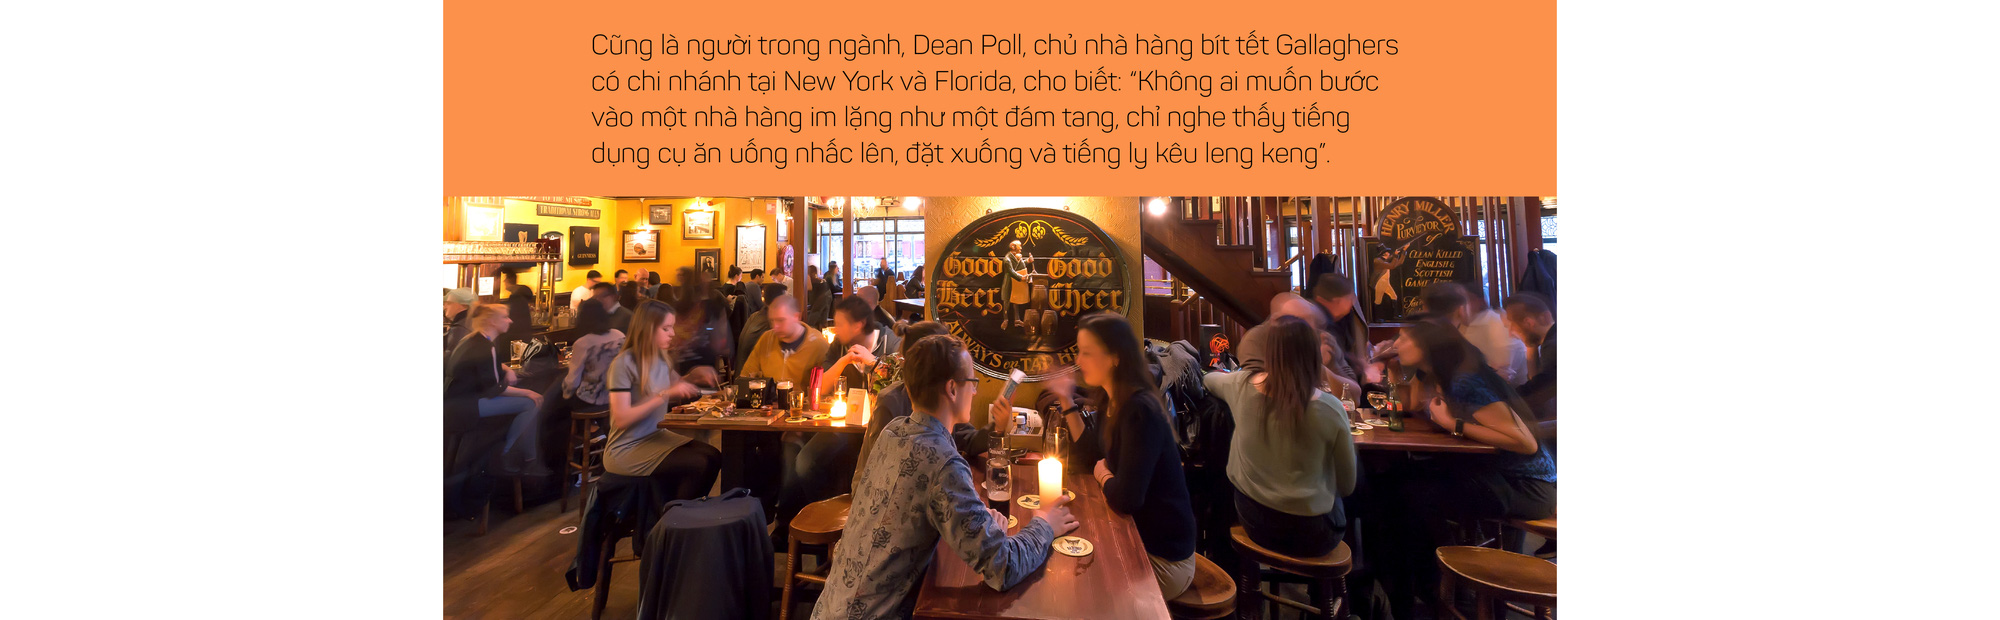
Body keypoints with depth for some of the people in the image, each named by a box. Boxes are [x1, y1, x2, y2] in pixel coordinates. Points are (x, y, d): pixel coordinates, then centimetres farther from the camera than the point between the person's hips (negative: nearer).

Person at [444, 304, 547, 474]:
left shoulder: (473, 340, 10)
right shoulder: (483, 348, -20)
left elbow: (491, 367, 26)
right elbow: (493, 388, -21)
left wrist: (507, 370, 5)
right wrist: (526, 393, -13)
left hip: (462, 395, 10)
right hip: (464, 403, -10)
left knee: (529, 399, 7)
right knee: (530, 404, -17)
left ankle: (529, 457, 3)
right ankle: (507, 459, -3)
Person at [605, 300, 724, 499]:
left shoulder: (663, 358, 4)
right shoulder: (624, 363, -17)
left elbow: (673, 391, 22)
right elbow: (621, 419, -23)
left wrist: (693, 377, 4)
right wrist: (665, 394, -25)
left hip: (657, 436, 7)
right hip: (626, 450, -7)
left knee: (714, 457, -13)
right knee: (697, 465, -21)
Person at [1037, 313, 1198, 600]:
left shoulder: (1140, 411, -29)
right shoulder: (1117, 403, 0)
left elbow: (1125, 499, -32)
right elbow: (1091, 451, 11)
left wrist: (1104, 474, -11)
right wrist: (1066, 400, 6)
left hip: (1162, 559, -8)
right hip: (1137, 535, 8)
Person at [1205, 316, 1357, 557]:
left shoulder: (1243, 385, -12)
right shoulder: (1329, 408, -20)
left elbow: (1208, 379, 14)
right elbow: (1347, 486, -7)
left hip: (1252, 520, 3)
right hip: (1308, 533, -3)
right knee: (1357, 464, 23)